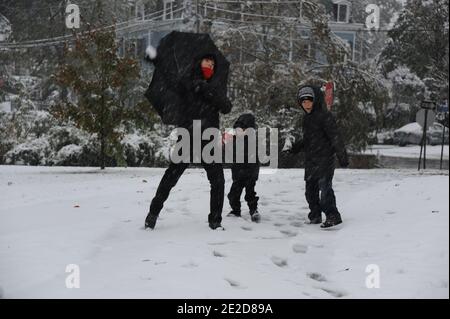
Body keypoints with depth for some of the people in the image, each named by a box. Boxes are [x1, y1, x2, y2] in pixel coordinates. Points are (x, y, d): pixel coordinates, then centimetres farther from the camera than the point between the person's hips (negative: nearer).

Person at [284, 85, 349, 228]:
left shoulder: (325, 116, -10)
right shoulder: (307, 118, 16)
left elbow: (335, 137, -14)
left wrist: (342, 156, -16)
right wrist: (296, 147, 21)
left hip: (325, 159, -8)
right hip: (311, 161, 9)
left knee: (325, 188, -12)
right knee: (310, 190, 11)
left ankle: (333, 216, -2)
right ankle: (315, 216, 22)